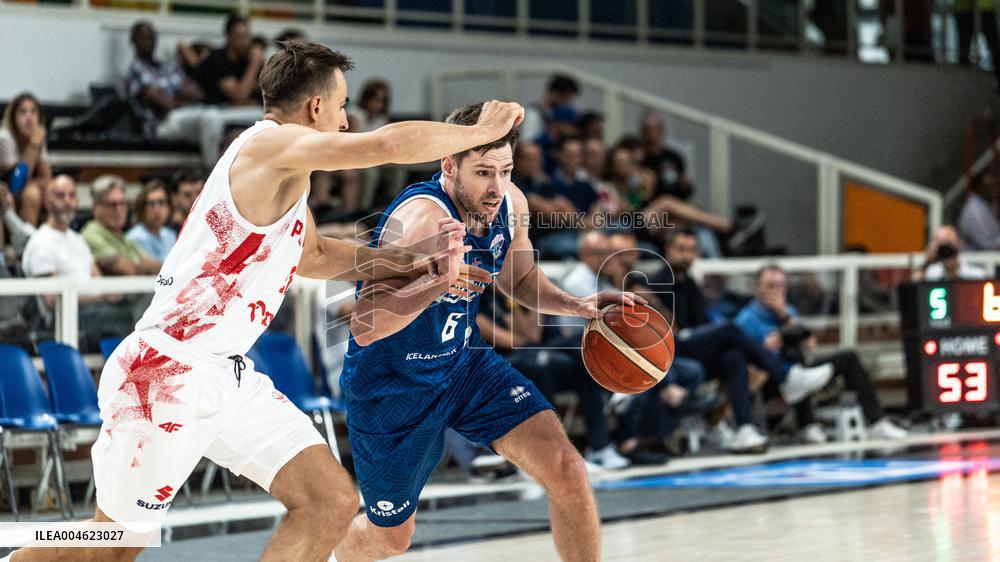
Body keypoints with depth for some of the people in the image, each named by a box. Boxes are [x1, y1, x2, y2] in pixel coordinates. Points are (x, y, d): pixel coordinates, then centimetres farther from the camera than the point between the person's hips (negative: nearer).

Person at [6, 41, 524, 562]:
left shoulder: (283, 172, 15)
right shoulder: (271, 144, -14)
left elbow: (313, 253, 33)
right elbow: (390, 144, -25)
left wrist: (407, 261, 21)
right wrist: (481, 131, -9)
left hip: (229, 376, 9)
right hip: (166, 372, -9)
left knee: (332, 503, -3)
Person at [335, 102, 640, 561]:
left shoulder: (510, 204, -10)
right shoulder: (424, 218, -34)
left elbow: (518, 278, 13)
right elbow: (364, 329, -41)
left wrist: (577, 306, -6)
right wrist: (440, 279, -55)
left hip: (464, 360, 6)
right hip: (392, 385, -5)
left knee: (567, 472, -13)